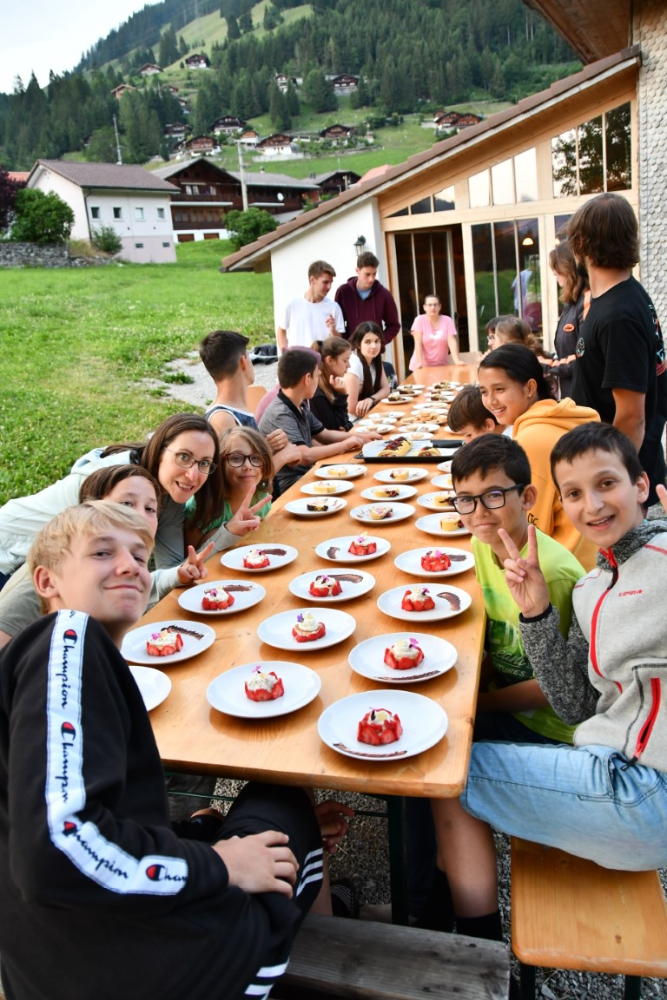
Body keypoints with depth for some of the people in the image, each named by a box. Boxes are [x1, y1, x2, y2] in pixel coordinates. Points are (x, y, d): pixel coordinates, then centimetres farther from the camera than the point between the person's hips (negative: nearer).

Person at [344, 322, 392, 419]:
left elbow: (386, 389, 2)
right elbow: (352, 410, -25)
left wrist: (371, 399, -19)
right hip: (354, 421, -7)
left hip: (368, 415, 8)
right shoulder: (353, 366, -25)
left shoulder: (376, 359, -1)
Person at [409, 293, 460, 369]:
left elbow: (452, 342, -7)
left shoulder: (447, 320, 1)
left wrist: (457, 361, -20)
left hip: (441, 366, 1)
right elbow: (418, 343, -10)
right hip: (423, 366, -1)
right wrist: (420, 362, -21)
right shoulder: (420, 320, -3)